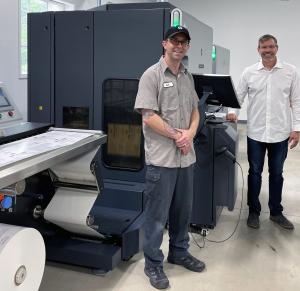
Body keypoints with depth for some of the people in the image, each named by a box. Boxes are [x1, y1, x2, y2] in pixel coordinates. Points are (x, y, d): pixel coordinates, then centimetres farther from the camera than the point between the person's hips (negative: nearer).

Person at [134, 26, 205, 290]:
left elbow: (195, 110, 15)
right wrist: (176, 135, -12)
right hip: (161, 157, -7)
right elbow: (149, 116, -15)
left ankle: (179, 252, 36)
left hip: (186, 156, 7)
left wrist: (190, 134, -4)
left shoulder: (188, 76, 13)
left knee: (183, 209, 18)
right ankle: (153, 264, 18)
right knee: (158, 214, 3)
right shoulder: (152, 75, -9)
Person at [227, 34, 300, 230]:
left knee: (276, 174, 13)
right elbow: (239, 95, 7)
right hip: (255, 133, 0)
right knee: (255, 173, 10)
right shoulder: (249, 72, 1)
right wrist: (233, 112, -12)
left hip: (280, 134, 0)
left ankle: (276, 212, 28)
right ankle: (254, 211, 25)